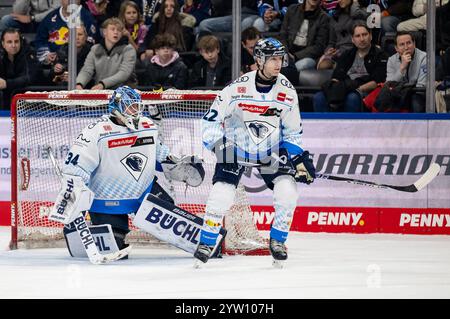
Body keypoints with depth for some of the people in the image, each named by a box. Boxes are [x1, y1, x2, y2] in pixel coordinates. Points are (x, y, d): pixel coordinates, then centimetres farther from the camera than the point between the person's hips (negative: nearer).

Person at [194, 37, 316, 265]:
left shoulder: (287, 91, -9)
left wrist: (300, 159, -7)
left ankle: (277, 241, 6)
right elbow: (211, 119, -12)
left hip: (272, 151, 3)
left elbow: (293, 132, 3)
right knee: (221, 194, -17)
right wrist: (219, 147, -23)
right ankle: (206, 242, 2)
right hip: (235, 147, -3)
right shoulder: (238, 88, -21)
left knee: (287, 192, -15)